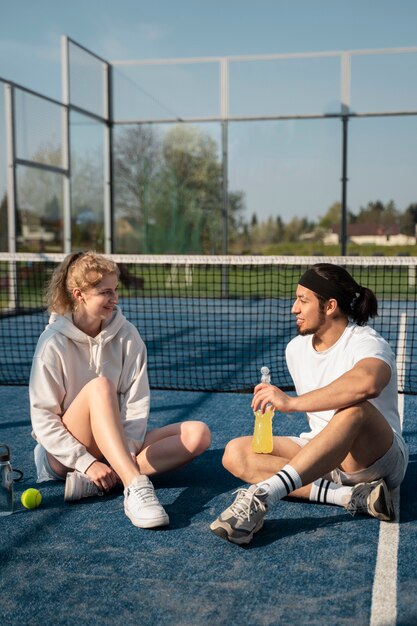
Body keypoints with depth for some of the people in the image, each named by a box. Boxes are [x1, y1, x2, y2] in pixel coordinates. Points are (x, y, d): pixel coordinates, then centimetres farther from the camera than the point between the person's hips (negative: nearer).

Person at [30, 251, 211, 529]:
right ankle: (136, 486, -48)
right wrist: (87, 462, -20)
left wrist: (128, 449, -19)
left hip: (118, 443, 5)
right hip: (65, 453, -4)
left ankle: (93, 482, -29)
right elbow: (43, 419, -13)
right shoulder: (54, 342, -11)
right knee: (100, 386, -33)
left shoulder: (127, 335, -2)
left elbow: (137, 402, -5)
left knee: (198, 434, -17)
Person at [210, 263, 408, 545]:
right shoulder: (296, 348, 7)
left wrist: (291, 402, -38)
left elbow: (366, 383, -42)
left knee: (355, 409, -40)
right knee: (236, 452, -14)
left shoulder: (367, 343, -16)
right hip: (321, 455, 7)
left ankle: (262, 495, -44)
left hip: (379, 459, -7)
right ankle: (351, 495, -25)